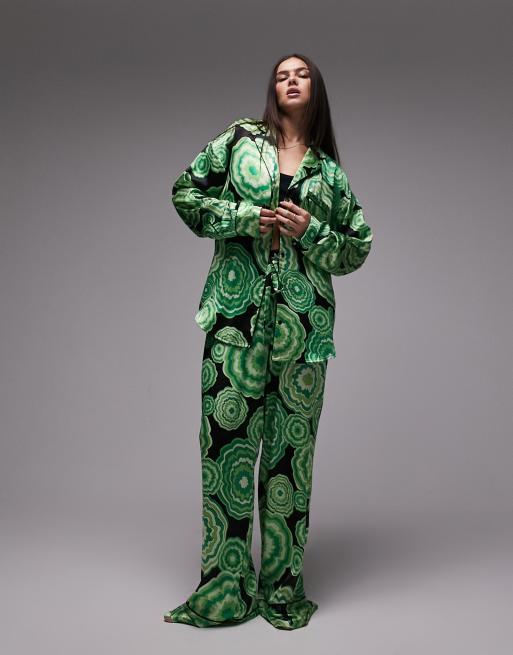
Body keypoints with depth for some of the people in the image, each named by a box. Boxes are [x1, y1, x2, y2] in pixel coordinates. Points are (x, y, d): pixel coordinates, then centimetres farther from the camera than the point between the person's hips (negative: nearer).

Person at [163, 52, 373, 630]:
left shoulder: (330, 172, 15)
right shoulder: (240, 139, 11)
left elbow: (359, 247, 15)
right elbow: (186, 192, 7)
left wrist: (311, 231, -3)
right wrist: (244, 217, -5)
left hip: (303, 316, 2)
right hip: (237, 310, -1)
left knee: (291, 443, 4)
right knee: (227, 435, -4)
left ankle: (284, 587, 16)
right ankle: (225, 588, 8)